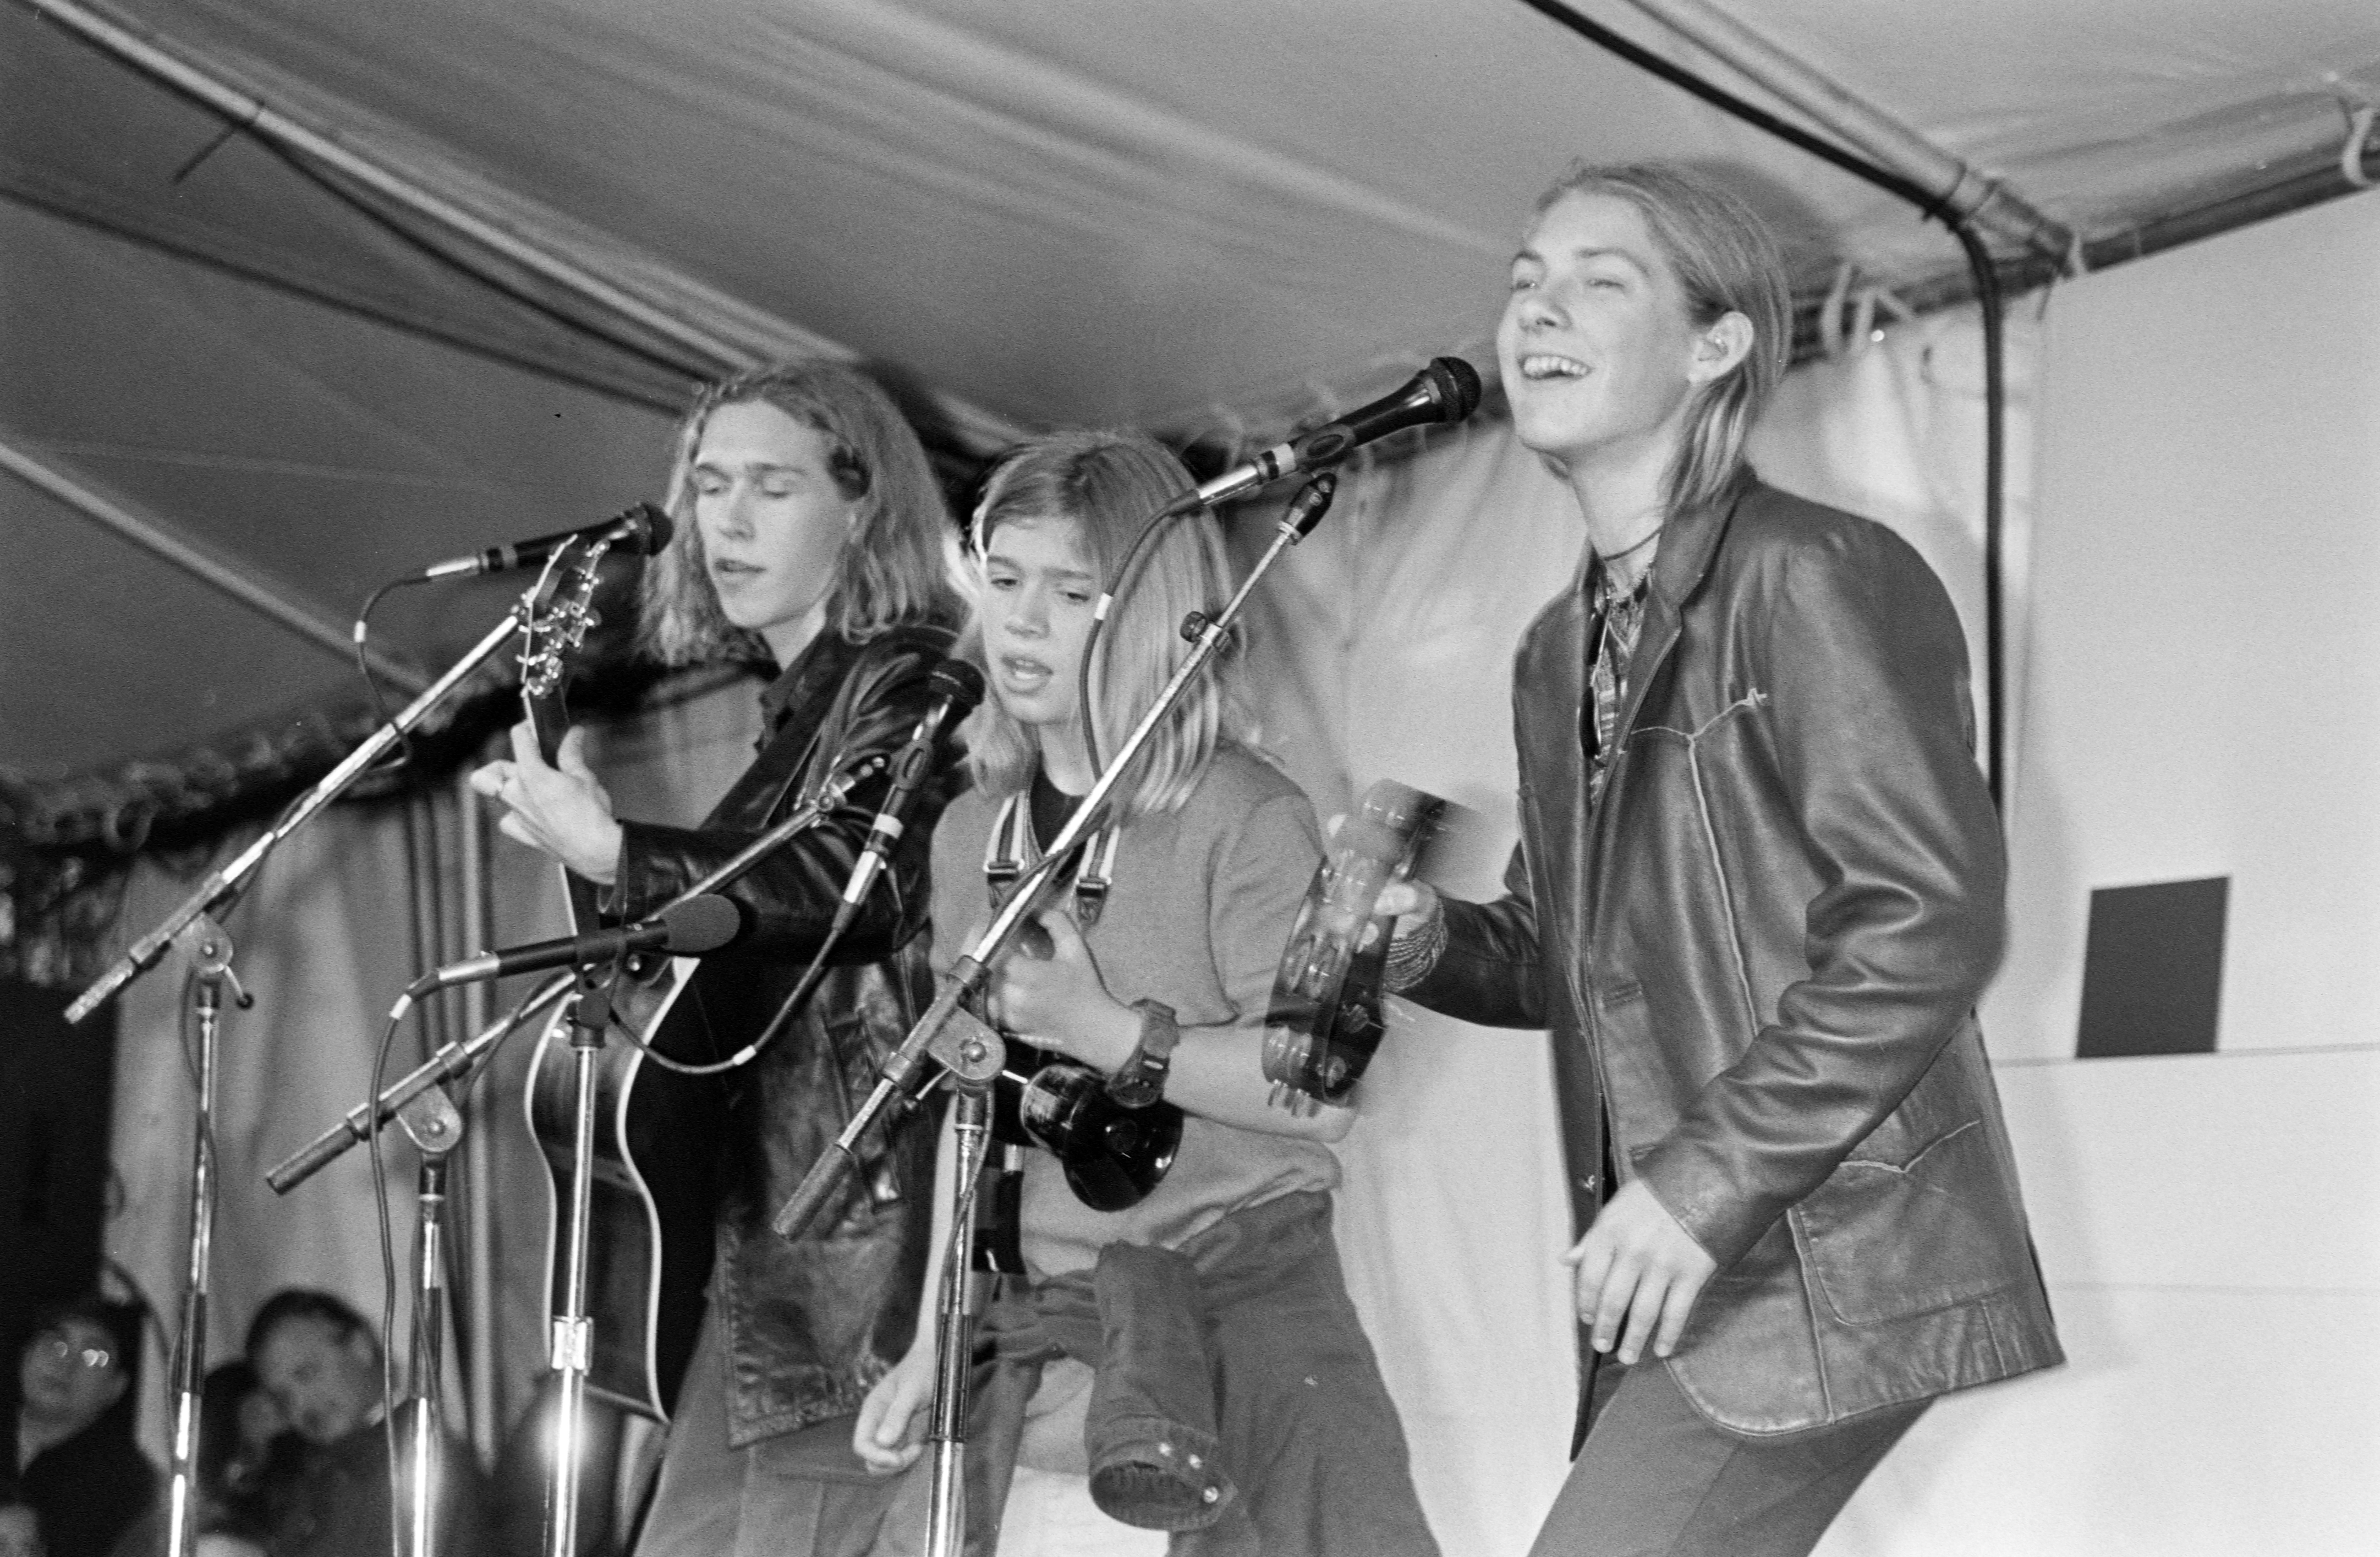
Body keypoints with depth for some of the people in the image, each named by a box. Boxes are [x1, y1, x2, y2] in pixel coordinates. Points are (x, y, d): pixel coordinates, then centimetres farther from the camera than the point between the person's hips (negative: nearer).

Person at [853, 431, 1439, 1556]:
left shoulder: (1246, 820, -10)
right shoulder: (971, 835, 10)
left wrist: (1109, 1032, -21)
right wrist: (932, 1337, 12)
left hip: (1244, 1287, -5)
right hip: (1046, 1324, 6)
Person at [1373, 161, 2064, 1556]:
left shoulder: (1813, 577, -10)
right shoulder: (1561, 652, 16)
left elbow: (1932, 918, -18)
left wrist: (1708, 1181, -19)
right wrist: (1430, 941, 2)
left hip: (1820, 1268, -8)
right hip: (1670, 1279, 8)